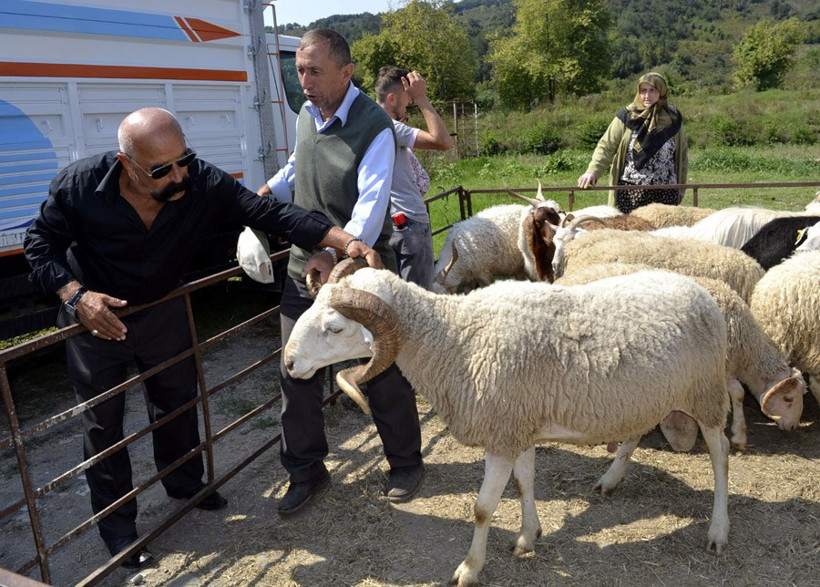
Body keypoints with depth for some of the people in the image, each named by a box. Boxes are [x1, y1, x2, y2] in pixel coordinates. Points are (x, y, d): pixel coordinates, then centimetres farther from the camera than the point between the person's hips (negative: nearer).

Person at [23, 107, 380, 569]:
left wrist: (346, 240, -41)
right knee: (104, 422, 8)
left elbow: (271, 214, -30)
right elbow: (40, 244, -12)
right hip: (96, 317, -2)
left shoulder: (203, 183, -25)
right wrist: (76, 295, -29)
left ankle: (186, 484, 43)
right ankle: (117, 523, 27)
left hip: (164, 311, 2)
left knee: (178, 401, 17)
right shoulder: (79, 185, -26)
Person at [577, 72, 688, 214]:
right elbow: (606, 146, -3)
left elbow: (682, 155, 14)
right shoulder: (627, 116, 0)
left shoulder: (673, 118, 7)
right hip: (630, 191, -2)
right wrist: (592, 171, -18)